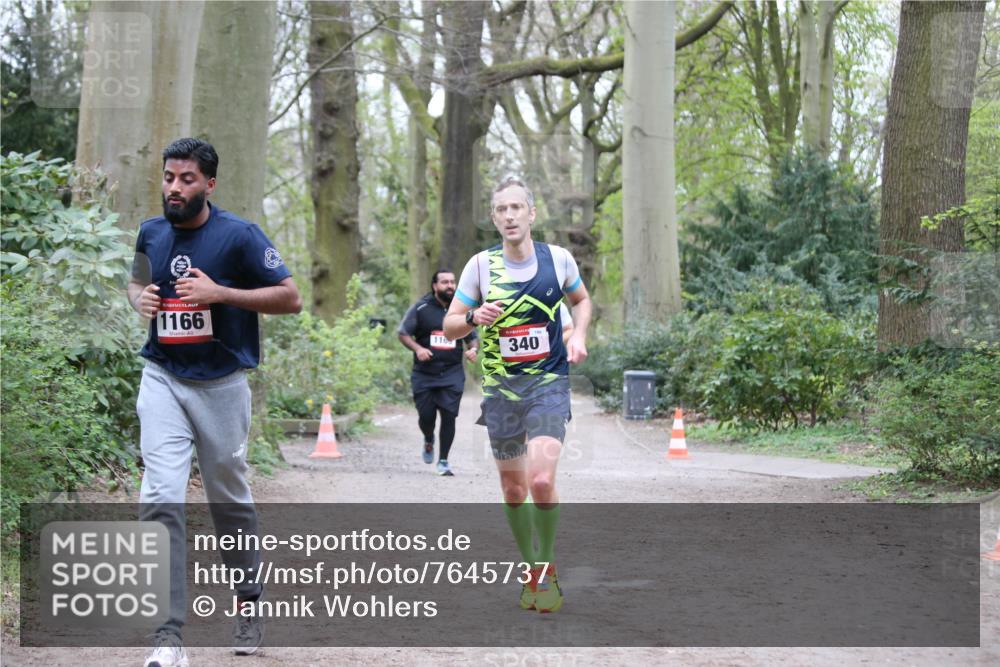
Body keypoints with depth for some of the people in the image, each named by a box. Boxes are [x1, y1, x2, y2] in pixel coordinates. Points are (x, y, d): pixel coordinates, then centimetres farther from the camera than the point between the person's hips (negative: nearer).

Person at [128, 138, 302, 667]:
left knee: (229, 499, 12)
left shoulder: (238, 236, -9)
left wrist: (221, 293, -20)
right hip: (163, 380, 2)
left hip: (222, 384, -2)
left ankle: (249, 602, 37)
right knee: (161, 500, -13)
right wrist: (139, 299, -1)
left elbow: (290, 298, -9)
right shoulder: (151, 233, 5)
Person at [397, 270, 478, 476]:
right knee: (426, 415, -1)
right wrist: (417, 348, -15)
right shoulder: (421, 308, 0)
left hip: (452, 374, 1)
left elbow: (472, 338, 18)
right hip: (424, 374, -1)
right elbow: (403, 333, 3)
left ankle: (443, 461, 5)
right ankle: (429, 441, 35)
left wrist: (473, 349, -5)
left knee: (449, 416, -7)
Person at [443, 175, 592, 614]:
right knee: (513, 490, 8)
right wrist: (475, 318, -18)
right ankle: (531, 571, 27)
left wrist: (578, 335, 0)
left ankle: (548, 569, 0)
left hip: (548, 384, -2)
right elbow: (449, 326, 3)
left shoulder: (558, 258, -2)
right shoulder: (481, 265, -2)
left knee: (541, 480, -19)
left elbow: (581, 300, 18)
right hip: (501, 389, 2)